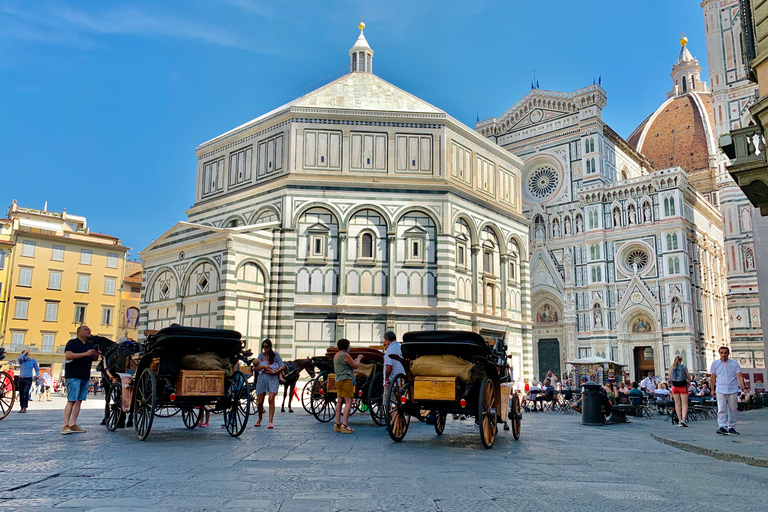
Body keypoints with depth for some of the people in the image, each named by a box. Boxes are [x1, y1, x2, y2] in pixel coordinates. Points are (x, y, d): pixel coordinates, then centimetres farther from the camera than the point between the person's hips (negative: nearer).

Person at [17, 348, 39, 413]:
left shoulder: (33, 361, 7)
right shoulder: (21, 361, 8)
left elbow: (37, 369, 13)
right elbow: (19, 358, -18)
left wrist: (37, 375, -3)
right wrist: (24, 352, -13)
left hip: (28, 379, -2)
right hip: (21, 379, 2)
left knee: (26, 392, -17)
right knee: (21, 394, 5)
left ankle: (25, 407, -19)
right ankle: (22, 407, 16)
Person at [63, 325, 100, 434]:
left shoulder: (90, 344, 18)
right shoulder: (72, 343, -3)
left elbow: (94, 359, 27)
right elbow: (68, 356, -18)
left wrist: (96, 355, 3)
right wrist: (85, 354, -21)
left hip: (85, 376, 7)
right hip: (73, 376, -7)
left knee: (79, 401, 5)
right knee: (71, 400, -12)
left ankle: (73, 424, 8)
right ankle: (65, 425, -12)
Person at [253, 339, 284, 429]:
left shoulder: (275, 354, 6)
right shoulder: (261, 355, 14)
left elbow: (283, 367, 0)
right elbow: (255, 368, 5)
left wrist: (274, 372, -14)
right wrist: (263, 366, -13)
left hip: (273, 378, -3)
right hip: (262, 378, 3)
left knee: (271, 399, -18)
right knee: (259, 401, 2)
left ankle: (270, 421, -15)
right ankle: (260, 419, 26)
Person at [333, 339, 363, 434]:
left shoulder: (336, 355, 18)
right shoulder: (345, 355, -11)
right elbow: (355, 366, -6)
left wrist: (354, 360, 32)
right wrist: (358, 359, 12)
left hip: (338, 380, 10)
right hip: (346, 380, -10)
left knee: (339, 402, 9)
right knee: (348, 402, -11)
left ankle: (337, 424, 9)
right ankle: (344, 425, -17)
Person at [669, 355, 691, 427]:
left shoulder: (671, 368, 0)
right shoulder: (684, 367, -6)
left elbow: (670, 379, 6)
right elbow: (689, 378, 0)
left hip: (675, 386, 2)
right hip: (683, 386, -2)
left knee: (677, 404, 10)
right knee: (684, 404, 0)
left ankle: (680, 420, 10)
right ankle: (684, 419, -18)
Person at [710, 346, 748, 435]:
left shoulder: (734, 363, 4)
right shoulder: (715, 364, 6)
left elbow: (739, 376, 1)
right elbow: (713, 377, 12)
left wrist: (744, 387, -8)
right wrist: (713, 389, 11)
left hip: (733, 390, 1)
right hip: (720, 390, -1)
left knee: (732, 410, 7)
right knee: (721, 409, -10)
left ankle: (731, 427, 17)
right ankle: (722, 427, -14)